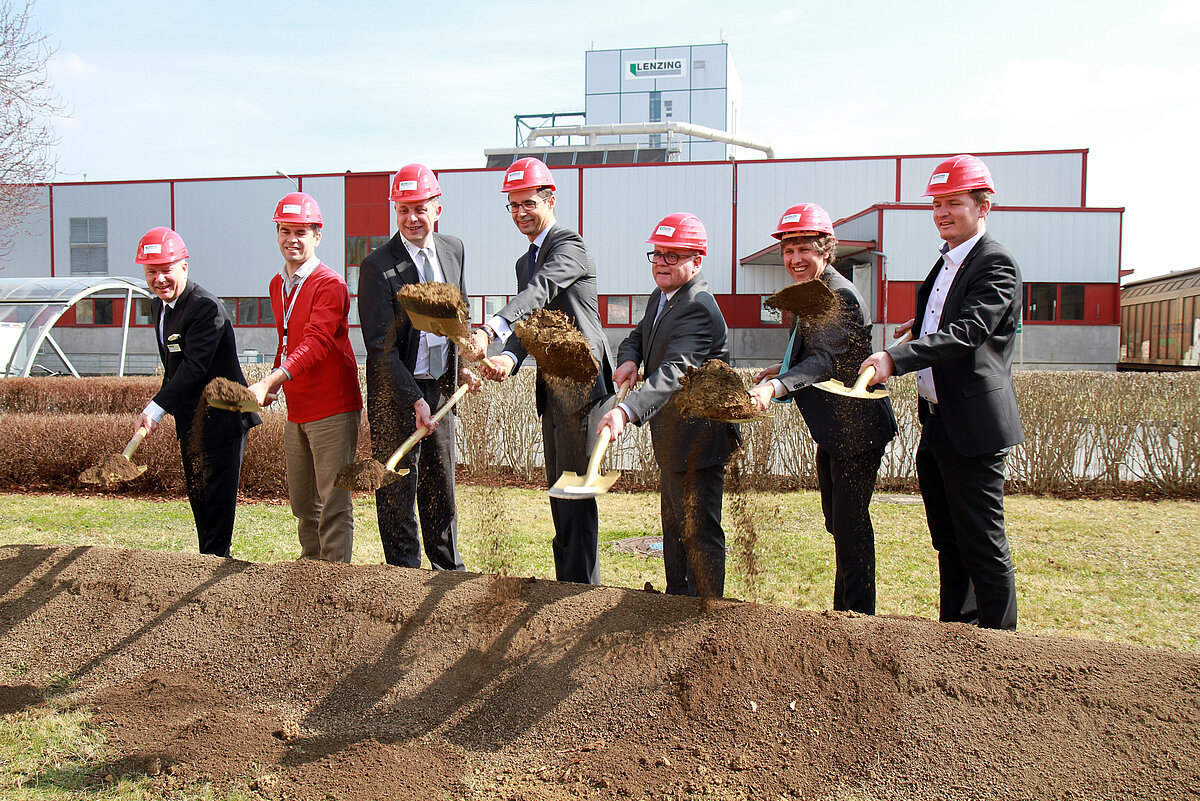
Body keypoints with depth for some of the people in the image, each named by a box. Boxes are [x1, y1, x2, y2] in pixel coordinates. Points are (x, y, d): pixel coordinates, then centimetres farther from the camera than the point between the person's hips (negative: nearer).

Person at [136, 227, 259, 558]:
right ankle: (207, 559, 28)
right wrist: (158, 404, 12)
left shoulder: (205, 307, -20)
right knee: (197, 494, 17)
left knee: (217, 496, -3)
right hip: (190, 419, 10)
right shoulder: (158, 306, 10)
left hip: (221, 417, -9)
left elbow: (194, 367, -26)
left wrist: (157, 408, -28)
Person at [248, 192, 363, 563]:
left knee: (333, 502, -4)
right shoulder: (277, 285, 14)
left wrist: (270, 382, -35)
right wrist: (270, 383, 9)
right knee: (301, 501, 16)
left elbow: (316, 342, -25)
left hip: (333, 409, -8)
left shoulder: (330, 284, -13)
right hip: (296, 410, 8)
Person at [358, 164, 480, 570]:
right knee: (397, 492, 3)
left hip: (442, 388, 5)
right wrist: (415, 400, -22)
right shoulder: (377, 266, -12)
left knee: (442, 488, 16)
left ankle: (450, 571, 30)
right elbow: (381, 347, -15)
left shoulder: (454, 249, 6)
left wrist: (463, 366, 6)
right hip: (397, 392, -5)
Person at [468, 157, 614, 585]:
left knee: (575, 494, -8)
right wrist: (508, 359, -10)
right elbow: (527, 321, 12)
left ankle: (583, 588, 0)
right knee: (558, 493, 15)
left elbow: (539, 292, -29)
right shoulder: (525, 261, 19)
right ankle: (565, 585, 26)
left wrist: (489, 330, -44)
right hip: (552, 392, 9)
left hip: (582, 384, -9)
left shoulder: (570, 246, -10)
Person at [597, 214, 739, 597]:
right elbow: (637, 336, 16)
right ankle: (675, 599, 39)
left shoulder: (699, 308, -24)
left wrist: (626, 411, -51)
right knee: (673, 524, 23)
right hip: (671, 437, 11)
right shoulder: (659, 298, 9)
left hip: (698, 438, -11)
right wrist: (629, 359, -10)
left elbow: (673, 371, -37)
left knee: (699, 530, -1)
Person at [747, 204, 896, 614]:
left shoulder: (840, 297, -21)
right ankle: (842, 611, 36)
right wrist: (783, 368, 5)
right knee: (837, 522, 21)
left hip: (855, 428, -11)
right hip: (832, 430, 11)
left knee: (850, 525, -4)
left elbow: (824, 360, -35)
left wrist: (775, 387, -49)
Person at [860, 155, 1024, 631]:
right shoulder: (947, 263, 17)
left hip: (972, 427, -9)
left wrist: (895, 359, -36)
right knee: (949, 542, 18)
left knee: (983, 546, -1)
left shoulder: (996, 264, -12)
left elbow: (967, 333, -27)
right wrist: (925, 328, 11)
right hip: (936, 424, 10)